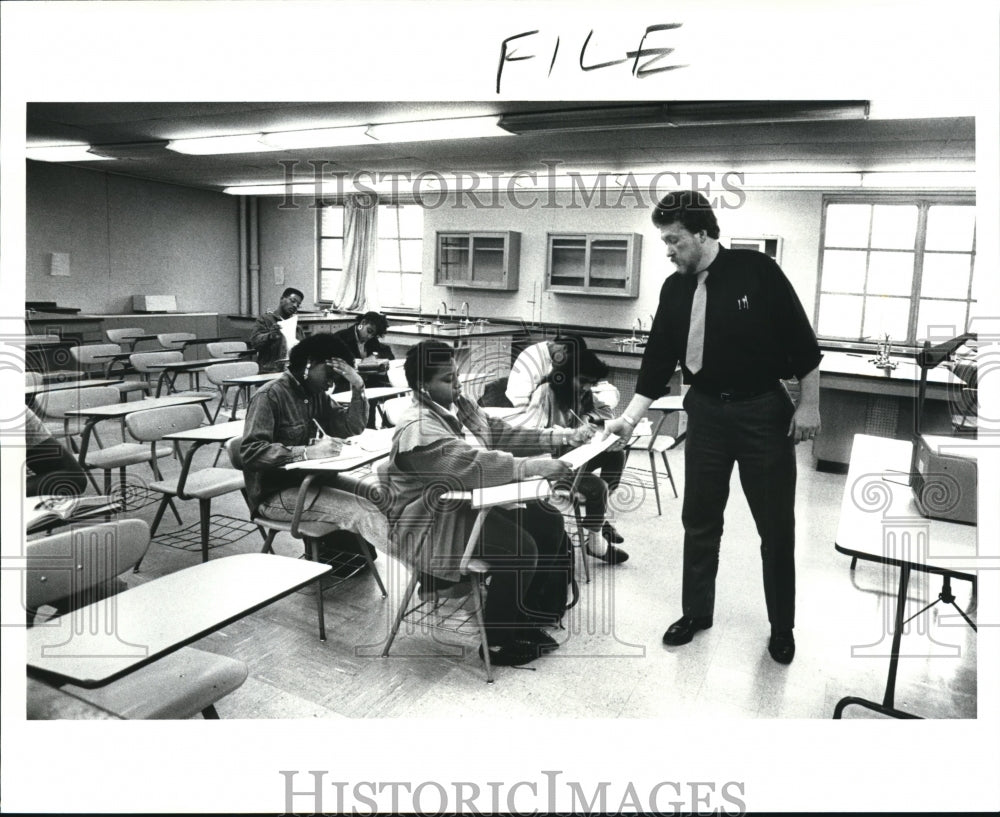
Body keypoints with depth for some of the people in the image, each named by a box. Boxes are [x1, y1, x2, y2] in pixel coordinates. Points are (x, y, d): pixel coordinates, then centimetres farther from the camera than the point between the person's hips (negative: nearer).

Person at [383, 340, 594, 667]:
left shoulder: (459, 405, 4)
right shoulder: (418, 428, -24)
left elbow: (501, 434, 5)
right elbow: (474, 464, -35)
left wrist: (564, 436, -5)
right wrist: (536, 467, -40)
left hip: (466, 503, 9)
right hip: (429, 527, -9)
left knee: (549, 523, 1)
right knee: (520, 548, -23)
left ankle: (526, 618, 15)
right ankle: (497, 642, -1)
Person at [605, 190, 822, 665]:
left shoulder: (757, 271, -10)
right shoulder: (674, 290, 2)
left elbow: (801, 339, -7)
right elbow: (658, 358, 3)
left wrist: (809, 403, -8)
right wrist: (631, 416, -2)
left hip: (764, 410, -3)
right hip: (706, 411, 4)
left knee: (776, 524, 7)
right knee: (699, 519, 10)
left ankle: (782, 626, 25)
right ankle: (696, 612, 28)